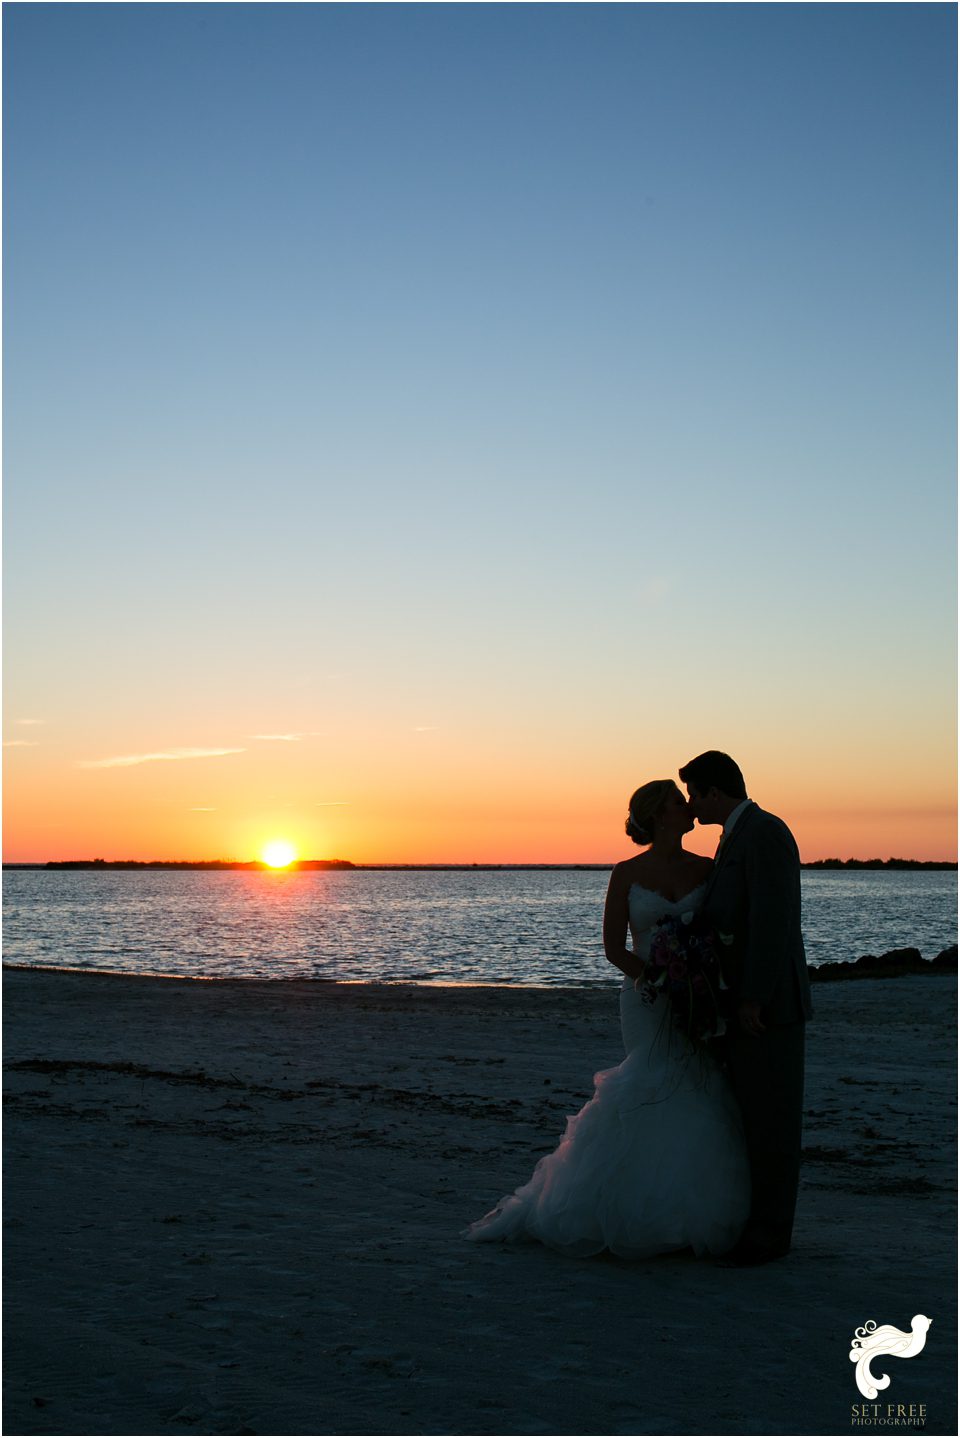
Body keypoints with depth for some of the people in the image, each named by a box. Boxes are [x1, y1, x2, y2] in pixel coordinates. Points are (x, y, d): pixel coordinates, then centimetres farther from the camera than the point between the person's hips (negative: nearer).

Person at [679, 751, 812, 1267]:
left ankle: (770, 1233, 7)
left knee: (770, 1118, -1)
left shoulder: (764, 832, -15)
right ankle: (753, 1218, 22)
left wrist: (753, 1000, -22)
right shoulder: (739, 837, 17)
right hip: (742, 1003, 10)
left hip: (768, 1004, -10)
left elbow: (772, 922, -21)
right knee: (747, 1114, 14)